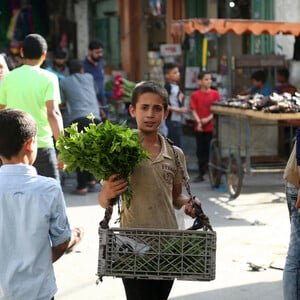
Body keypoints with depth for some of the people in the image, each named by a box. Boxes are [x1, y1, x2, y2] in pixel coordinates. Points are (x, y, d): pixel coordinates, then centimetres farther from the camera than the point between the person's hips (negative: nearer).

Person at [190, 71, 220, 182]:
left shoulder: (215, 93, 2)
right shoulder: (195, 95, 0)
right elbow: (194, 110, -2)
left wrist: (208, 118, -14)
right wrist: (199, 122, -14)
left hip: (211, 126, 0)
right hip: (199, 127, 0)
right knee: (200, 151, 7)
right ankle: (201, 174, 15)